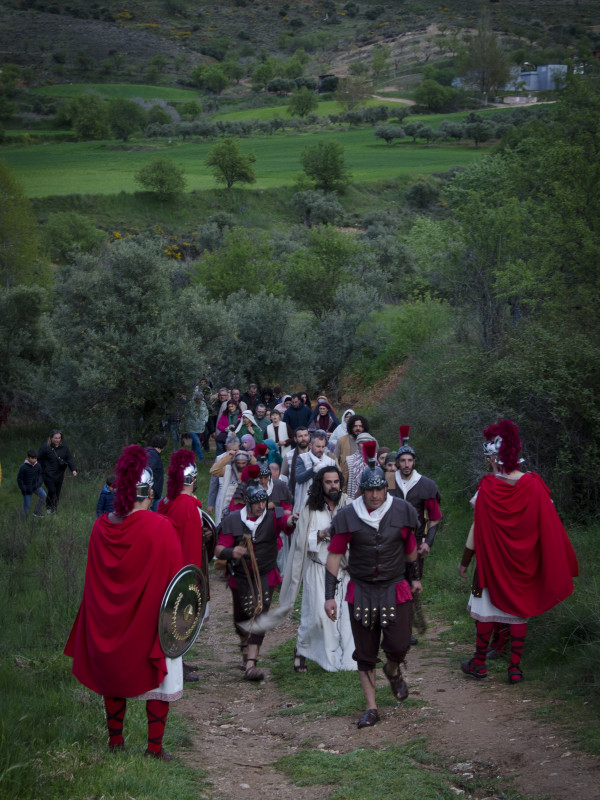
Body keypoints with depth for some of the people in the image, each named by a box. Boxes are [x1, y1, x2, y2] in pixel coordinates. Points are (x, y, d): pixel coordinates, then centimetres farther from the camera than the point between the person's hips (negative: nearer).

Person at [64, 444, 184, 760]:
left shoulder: (101, 527, -5)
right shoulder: (160, 527, -17)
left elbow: (94, 579, 4)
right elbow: (174, 575, -12)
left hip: (110, 621, 4)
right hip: (151, 619, -4)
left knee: (114, 676, 18)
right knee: (158, 679, 8)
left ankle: (115, 740, 27)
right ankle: (155, 747, 10)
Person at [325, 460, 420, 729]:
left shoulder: (401, 511, -3)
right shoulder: (347, 516, -7)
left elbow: (410, 547, 13)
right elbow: (334, 555, -4)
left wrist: (414, 578, 21)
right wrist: (329, 596, -8)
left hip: (396, 589, 0)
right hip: (361, 591, 0)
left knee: (399, 646, -7)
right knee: (365, 652, 3)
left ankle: (392, 671, 29)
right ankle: (371, 708, 13)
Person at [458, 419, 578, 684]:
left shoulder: (487, 488, -16)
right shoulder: (533, 485, -9)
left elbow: (477, 530, -10)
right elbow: (550, 524, -3)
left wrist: (465, 561, 0)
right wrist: (559, 563, 10)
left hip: (492, 560, -2)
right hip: (524, 563, 2)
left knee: (487, 608, 11)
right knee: (519, 608, 11)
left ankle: (479, 662, 20)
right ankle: (515, 668, 11)